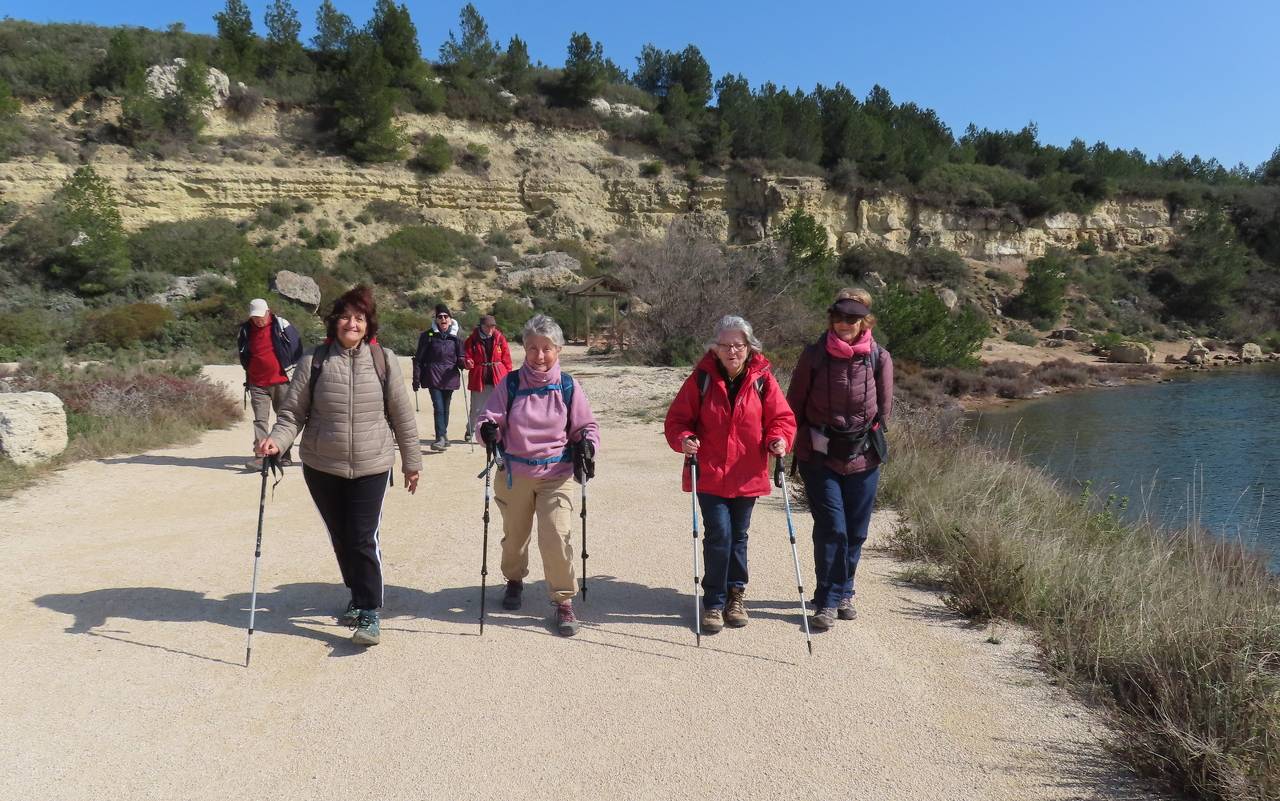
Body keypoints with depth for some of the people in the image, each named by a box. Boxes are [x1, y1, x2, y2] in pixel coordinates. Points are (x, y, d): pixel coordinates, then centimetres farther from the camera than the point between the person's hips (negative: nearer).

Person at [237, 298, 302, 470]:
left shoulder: (282, 325, -4)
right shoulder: (245, 330, 5)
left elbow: (297, 348, 2)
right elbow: (243, 357, 19)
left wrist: (293, 371, 3)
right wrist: (249, 374, 17)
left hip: (282, 382, -2)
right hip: (257, 385, 2)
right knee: (260, 420, -6)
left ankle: (285, 455, 19)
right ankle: (260, 456, -9)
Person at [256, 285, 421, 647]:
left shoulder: (383, 360, -4)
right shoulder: (313, 362, -3)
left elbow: (403, 415, 1)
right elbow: (293, 413, 0)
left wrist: (412, 461, 5)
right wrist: (277, 440, -19)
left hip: (371, 467, -2)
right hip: (322, 468, 2)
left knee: (364, 539, -7)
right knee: (340, 538, 15)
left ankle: (369, 612, 6)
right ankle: (358, 595, 37)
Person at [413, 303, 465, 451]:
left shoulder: (455, 337, 6)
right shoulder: (428, 336, 0)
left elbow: (460, 358, 11)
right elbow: (419, 359, 2)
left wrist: (464, 362, -13)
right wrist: (416, 379, -1)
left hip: (449, 377, 2)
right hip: (433, 376, -2)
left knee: (445, 407, 10)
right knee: (438, 407, -12)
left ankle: (443, 434, 26)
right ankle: (441, 437, -11)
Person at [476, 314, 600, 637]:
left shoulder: (568, 387, -4)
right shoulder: (509, 384, -5)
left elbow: (586, 426, 4)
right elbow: (489, 418, -2)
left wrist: (587, 444, -17)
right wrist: (488, 430, -25)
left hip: (556, 475, -1)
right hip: (514, 474, 2)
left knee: (556, 536, -13)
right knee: (515, 534, 18)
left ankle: (563, 601, 6)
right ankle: (514, 580, 48)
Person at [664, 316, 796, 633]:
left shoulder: (762, 379, -3)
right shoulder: (702, 378, -6)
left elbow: (781, 417, 1)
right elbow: (678, 418, -2)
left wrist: (779, 440, -18)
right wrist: (683, 439, -21)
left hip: (747, 474, 2)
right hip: (709, 473, -2)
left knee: (738, 536, 14)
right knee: (719, 533, -8)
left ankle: (735, 595, 35)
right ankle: (714, 602, 10)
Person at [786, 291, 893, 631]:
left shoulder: (879, 358, -2)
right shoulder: (814, 355, -5)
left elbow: (884, 409, 8)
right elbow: (794, 404, 3)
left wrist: (865, 439, 3)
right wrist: (809, 439, 0)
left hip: (863, 459, 2)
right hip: (819, 456, -2)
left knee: (855, 532, 10)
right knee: (831, 529, -7)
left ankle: (842, 593, 30)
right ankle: (827, 602, 5)